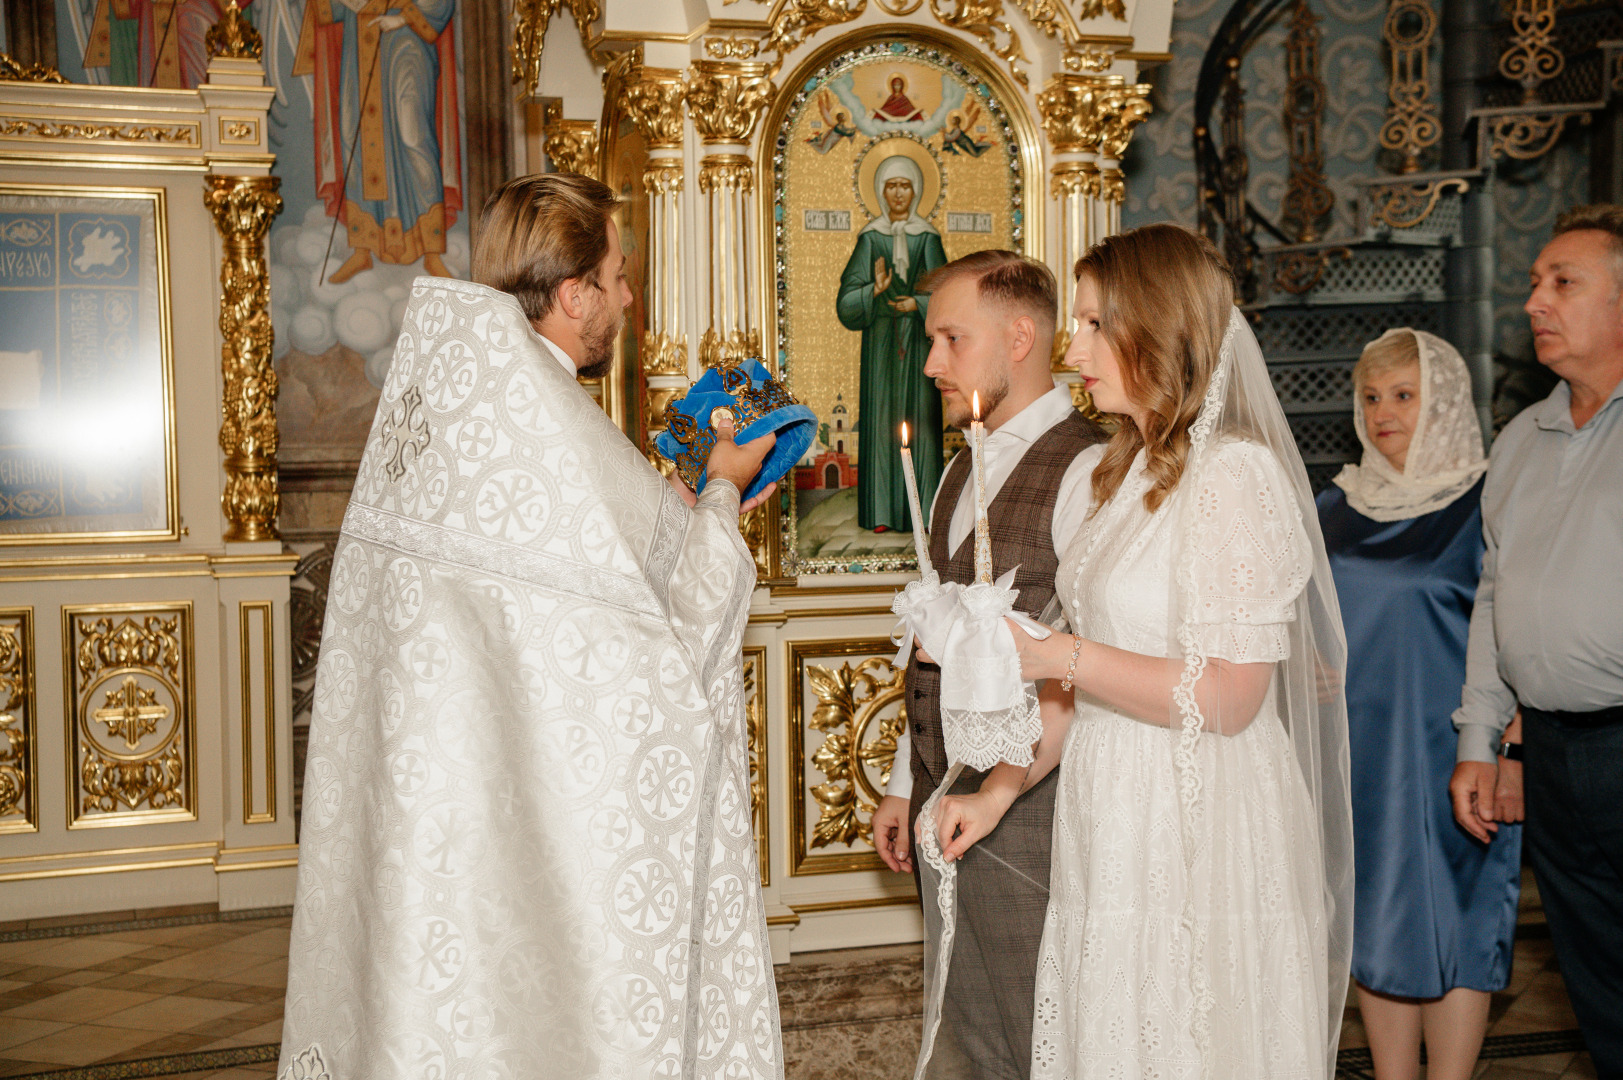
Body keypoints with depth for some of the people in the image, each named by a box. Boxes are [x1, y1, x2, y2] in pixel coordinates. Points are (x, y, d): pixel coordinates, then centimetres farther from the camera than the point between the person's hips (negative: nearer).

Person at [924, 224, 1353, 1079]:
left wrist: (1055, 655, -16)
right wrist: (1003, 786, 5)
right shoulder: (1115, 473, 11)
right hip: (1107, 817, 8)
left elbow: (1227, 697, -20)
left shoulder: (1233, 474, -15)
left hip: (1199, 834, -8)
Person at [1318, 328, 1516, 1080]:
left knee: (1455, 927, 1)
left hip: (1449, 755, -5)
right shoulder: (1336, 510, 10)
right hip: (1358, 754, 5)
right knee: (1377, 927, 10)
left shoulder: (1487, 505, -5)